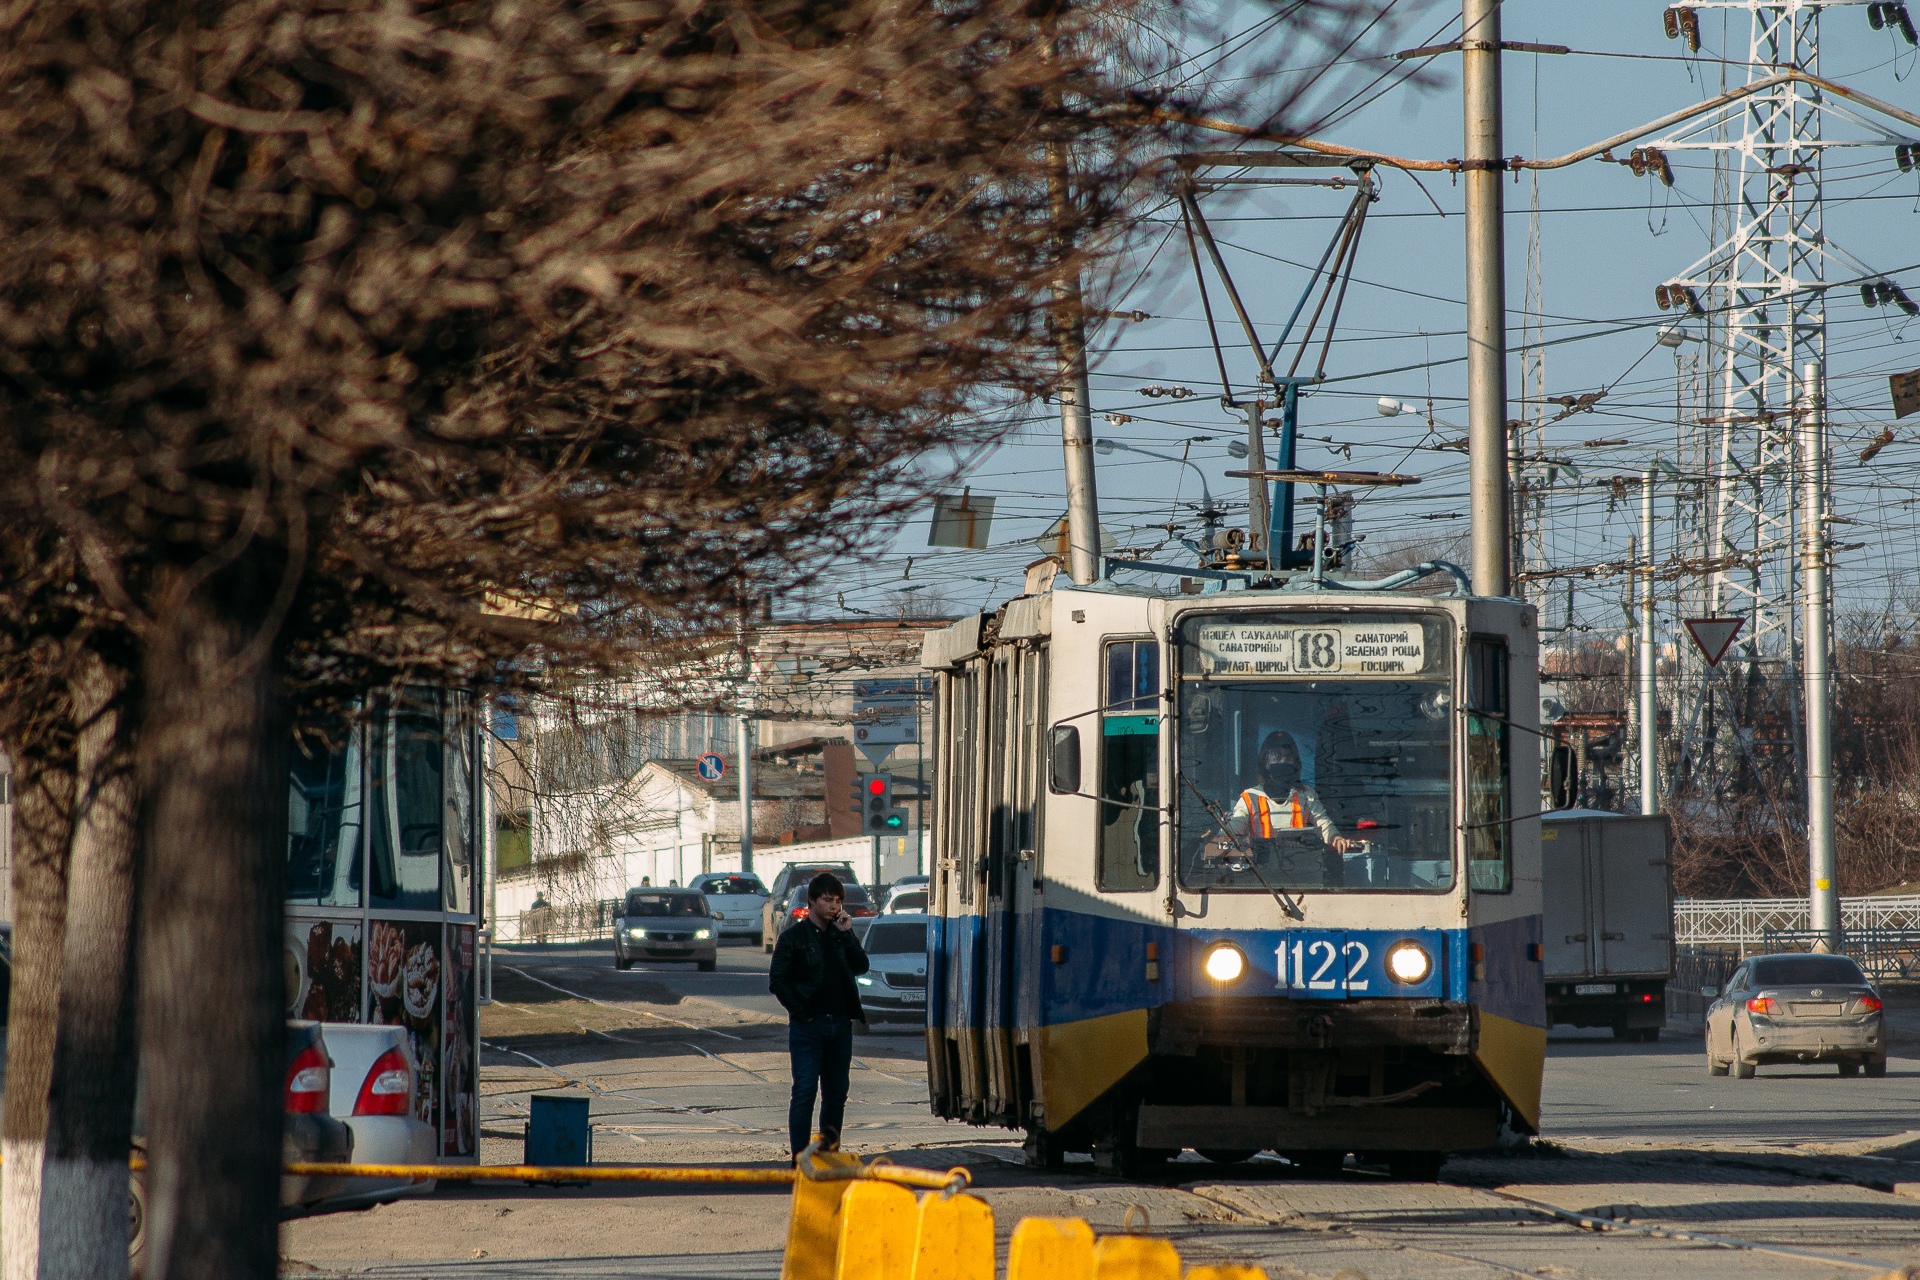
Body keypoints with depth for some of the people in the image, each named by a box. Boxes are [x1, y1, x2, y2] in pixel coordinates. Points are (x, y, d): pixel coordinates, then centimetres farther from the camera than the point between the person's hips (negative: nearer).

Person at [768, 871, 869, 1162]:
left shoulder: (840, 936, 13)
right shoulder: (793, 937, -1)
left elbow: (861, 967, 0)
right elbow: (777, 980, -5)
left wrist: (846, 934, -6)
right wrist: (800, 1010, -9)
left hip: (840, 1026, 5)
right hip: (808, 1026, -5)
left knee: (836, 1094, 7)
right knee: (805, 1091, -9)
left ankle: (829, 1152, 14)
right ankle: (800, 1158, -10)